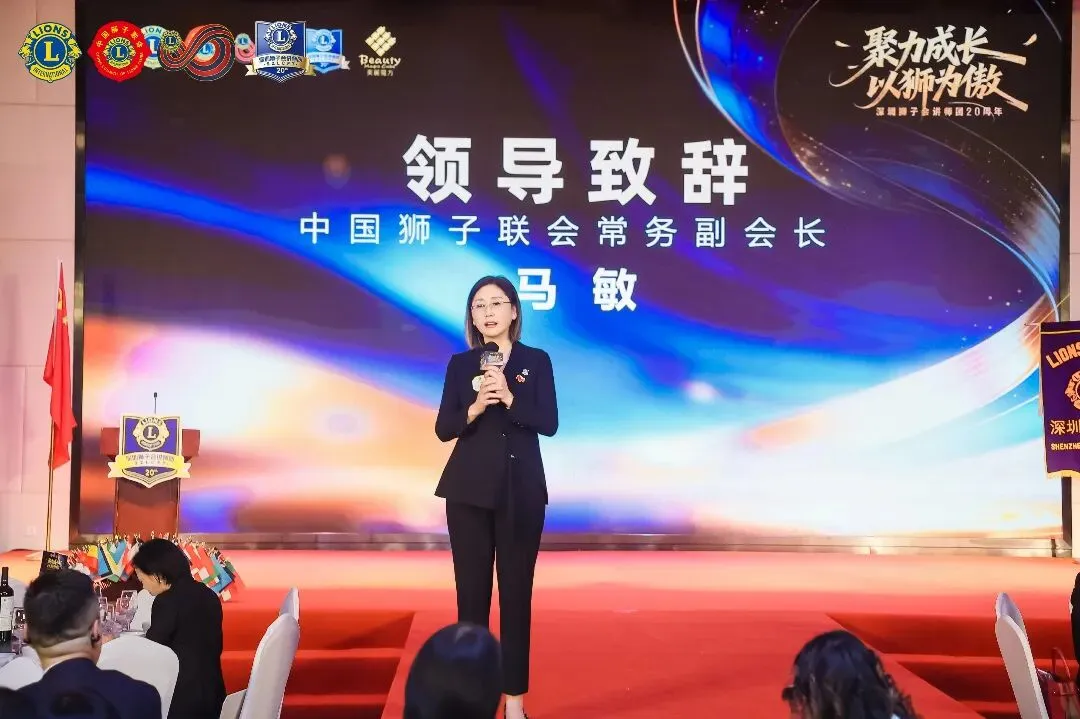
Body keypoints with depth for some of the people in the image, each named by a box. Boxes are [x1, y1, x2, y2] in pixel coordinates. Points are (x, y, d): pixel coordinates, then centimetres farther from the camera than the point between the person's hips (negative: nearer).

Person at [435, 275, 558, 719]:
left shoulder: (536, 361, 2)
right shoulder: (460, 364, 6)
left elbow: (549, 424, -6)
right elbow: (443, 429, 1)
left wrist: (510, 399, -19)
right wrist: (473, 409, -17)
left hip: (522, 490, -1)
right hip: (469, 490, 1)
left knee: (516, 591, 2)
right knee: (471, 590, 2)